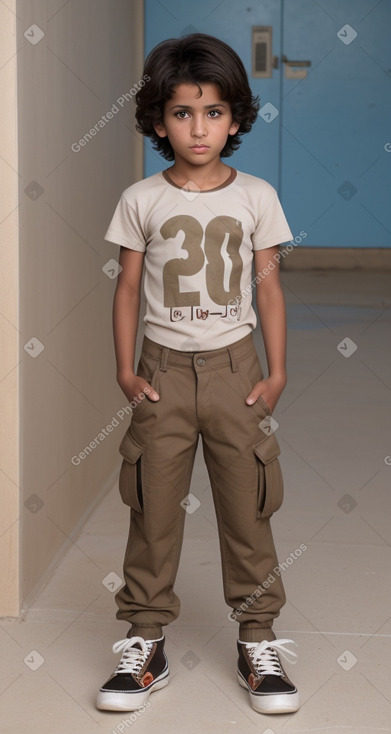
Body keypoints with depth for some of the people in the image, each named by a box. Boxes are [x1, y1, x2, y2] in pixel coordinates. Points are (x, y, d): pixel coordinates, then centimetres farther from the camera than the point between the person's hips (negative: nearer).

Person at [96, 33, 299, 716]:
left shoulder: (256, 196, 0)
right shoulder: (142, 200, 0)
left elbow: (269, 286, 3)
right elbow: (128, 288, 4)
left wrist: (276, 372, -1)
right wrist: (126, 369, -3)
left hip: (235, 366, 0)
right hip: (164, 370, 0)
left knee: (247, 507, 4)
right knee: (154, 509, 4)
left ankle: (257, 642, 17)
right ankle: (145, 644, 15)